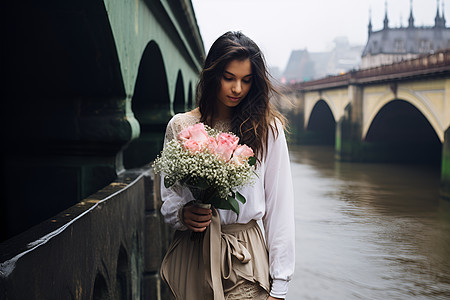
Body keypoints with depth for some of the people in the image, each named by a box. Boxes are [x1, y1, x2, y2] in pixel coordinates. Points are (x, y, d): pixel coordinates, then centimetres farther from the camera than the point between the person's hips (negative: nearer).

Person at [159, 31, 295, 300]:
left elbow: (279, 207, -4)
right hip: (191, 256, 2)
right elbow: (168, 199, 10)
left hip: (246, 258, -1)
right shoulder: (181, 126, 2)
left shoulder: (267, 128, -3)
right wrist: (183, 215, -15)